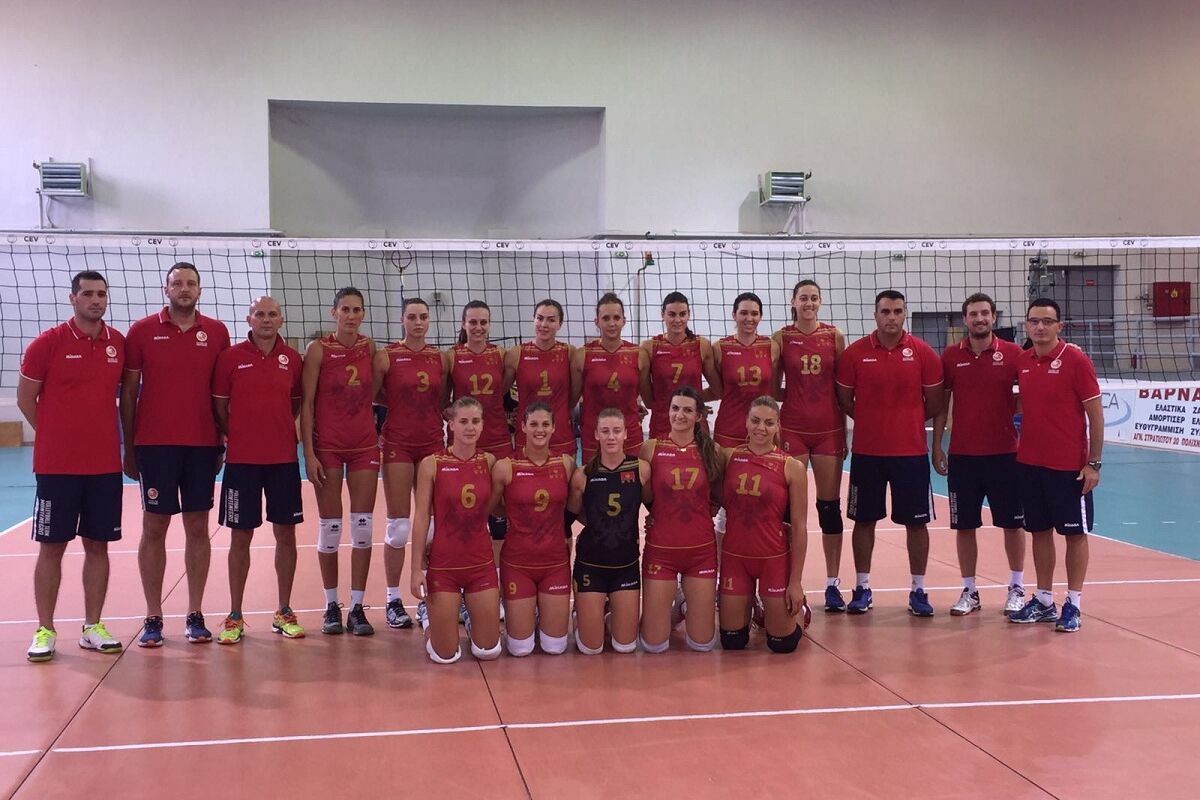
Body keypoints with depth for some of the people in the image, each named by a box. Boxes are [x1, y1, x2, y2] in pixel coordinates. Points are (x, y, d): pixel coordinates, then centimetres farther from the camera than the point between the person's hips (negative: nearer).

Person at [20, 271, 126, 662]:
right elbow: (25, 398, 2)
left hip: (105, 464, 3)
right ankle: (45, 631, 10)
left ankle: (92, 628, 16)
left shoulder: (119, 343, 4)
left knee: (98, 544, 7)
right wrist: (57, 435, 4)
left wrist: (105, 436, 10)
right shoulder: (48, 343, -5)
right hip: (57, 465, -3)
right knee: (52, 546, 2)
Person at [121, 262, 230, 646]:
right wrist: (129, 448, 1)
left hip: (202, 445, 1)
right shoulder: (141, 331, 1)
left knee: (197, 527, 5)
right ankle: (153, 618, 9)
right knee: (154, 528, 2)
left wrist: (222, 443, 5)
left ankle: (195, 615, 13)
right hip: (154, 444, -1)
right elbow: (128, 392, 4)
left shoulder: (216, 332, 5)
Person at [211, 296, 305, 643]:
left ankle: (284, 613, 18)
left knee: (286, 535, 6)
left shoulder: (291, 359, 4)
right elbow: (219, 406, 5)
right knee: (240, 538, 3)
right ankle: (234, 617, 13)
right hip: (241, 459, -2)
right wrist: (237, 437, 4)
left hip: (284, 458, 2)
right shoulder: (231, 357, -2)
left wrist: (279, 430, 5)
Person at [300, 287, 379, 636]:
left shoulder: (369, 347, 4)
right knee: (330, 527, 3)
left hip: (364, 446, 3)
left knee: (363, 526, 1)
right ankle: (331, 606, 16)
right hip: (327, 447, -3)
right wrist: (308, 453, -10)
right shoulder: (318, 349, -5)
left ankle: (357, 607, 9)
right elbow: (306, 404, -6)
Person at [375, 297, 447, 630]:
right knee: (398, 525, 0)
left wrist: (445, 435, 8)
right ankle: (393, 599, 11)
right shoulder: (386, 357, -4)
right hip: (397, 445, -3)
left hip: (432, 443, 3)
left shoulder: (439, 358, 6)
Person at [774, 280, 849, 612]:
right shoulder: (782, 337, 2)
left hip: (829, 428, 1)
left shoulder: (835, 336, 4)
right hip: (793, 428, -1)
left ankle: (833, 584, 12)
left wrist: (844, 432, 5)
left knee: (830, 506, 4)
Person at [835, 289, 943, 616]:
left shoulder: (923, 353, -4)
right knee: (864, 519, 8)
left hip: (911, 451, 0)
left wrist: (908, 420, 10)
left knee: (916, 521, 5)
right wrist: (874, 420, 7)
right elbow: (845, 400, 5)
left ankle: (918, 590, 16)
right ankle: (862, 587, 19)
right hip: (867, 451, 0)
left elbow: (934, 403, 4)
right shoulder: (854, 353, -4)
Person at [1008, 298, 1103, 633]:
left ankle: (1073, 605, 11)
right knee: (1040, 531, 12)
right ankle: (1043, 601, 21)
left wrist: (1093, 463, -13)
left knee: (1075, 533, 4)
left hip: (1069, 465, -5)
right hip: (1029, 463, 5)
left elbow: (1095, 413, -9)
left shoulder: (1075, 360, -10)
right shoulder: (1022, 362, 5)